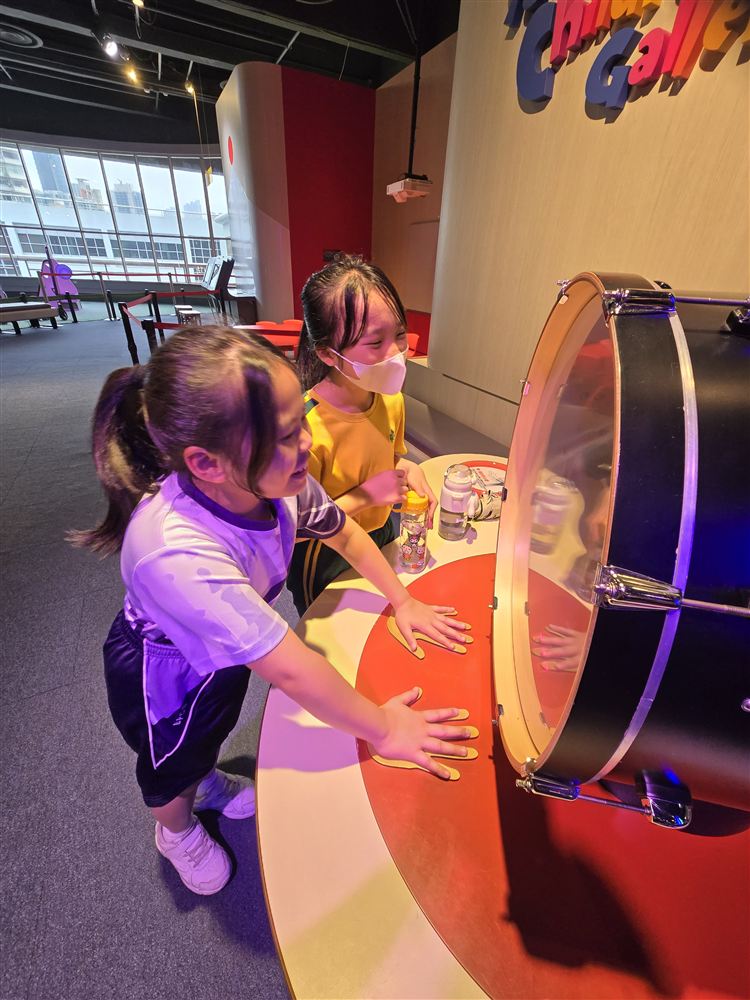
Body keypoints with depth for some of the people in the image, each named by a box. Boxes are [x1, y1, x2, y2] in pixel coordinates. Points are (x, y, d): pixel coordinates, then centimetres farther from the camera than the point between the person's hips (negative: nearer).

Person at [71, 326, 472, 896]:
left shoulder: (276, 479, -29)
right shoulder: (176, 554, -47)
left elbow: (344, 532, -10)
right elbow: (290, 669, -40)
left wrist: (403, 601, -9)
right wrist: (382, 730, -26)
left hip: (226, 645, 5)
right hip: (161, 667, -4)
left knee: (215, 726, 33)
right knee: (174, 760, 26)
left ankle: (208, 783, 69)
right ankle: (177, 831, 63)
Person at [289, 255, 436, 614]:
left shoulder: (391, 400, -12)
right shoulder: (306, 427, -34)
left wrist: (406, 468, -13)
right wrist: (364, 495, -30)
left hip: (382, 535, 6)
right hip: (324, 562, -5)